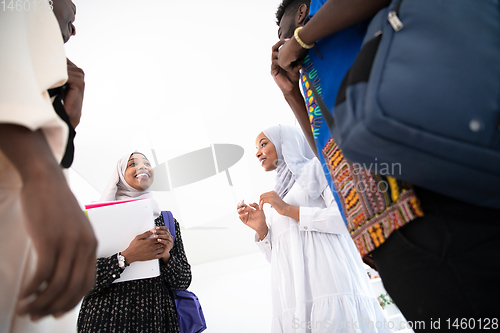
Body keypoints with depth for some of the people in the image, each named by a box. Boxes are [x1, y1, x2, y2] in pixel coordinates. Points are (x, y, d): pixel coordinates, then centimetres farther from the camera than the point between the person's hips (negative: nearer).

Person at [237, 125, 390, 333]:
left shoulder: (316, 168, 10)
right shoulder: (277, 197, 26)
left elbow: (347, 216, -6)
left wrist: (289, 210, -6)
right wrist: (261, 230, 4)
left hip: (327, 279, -5)